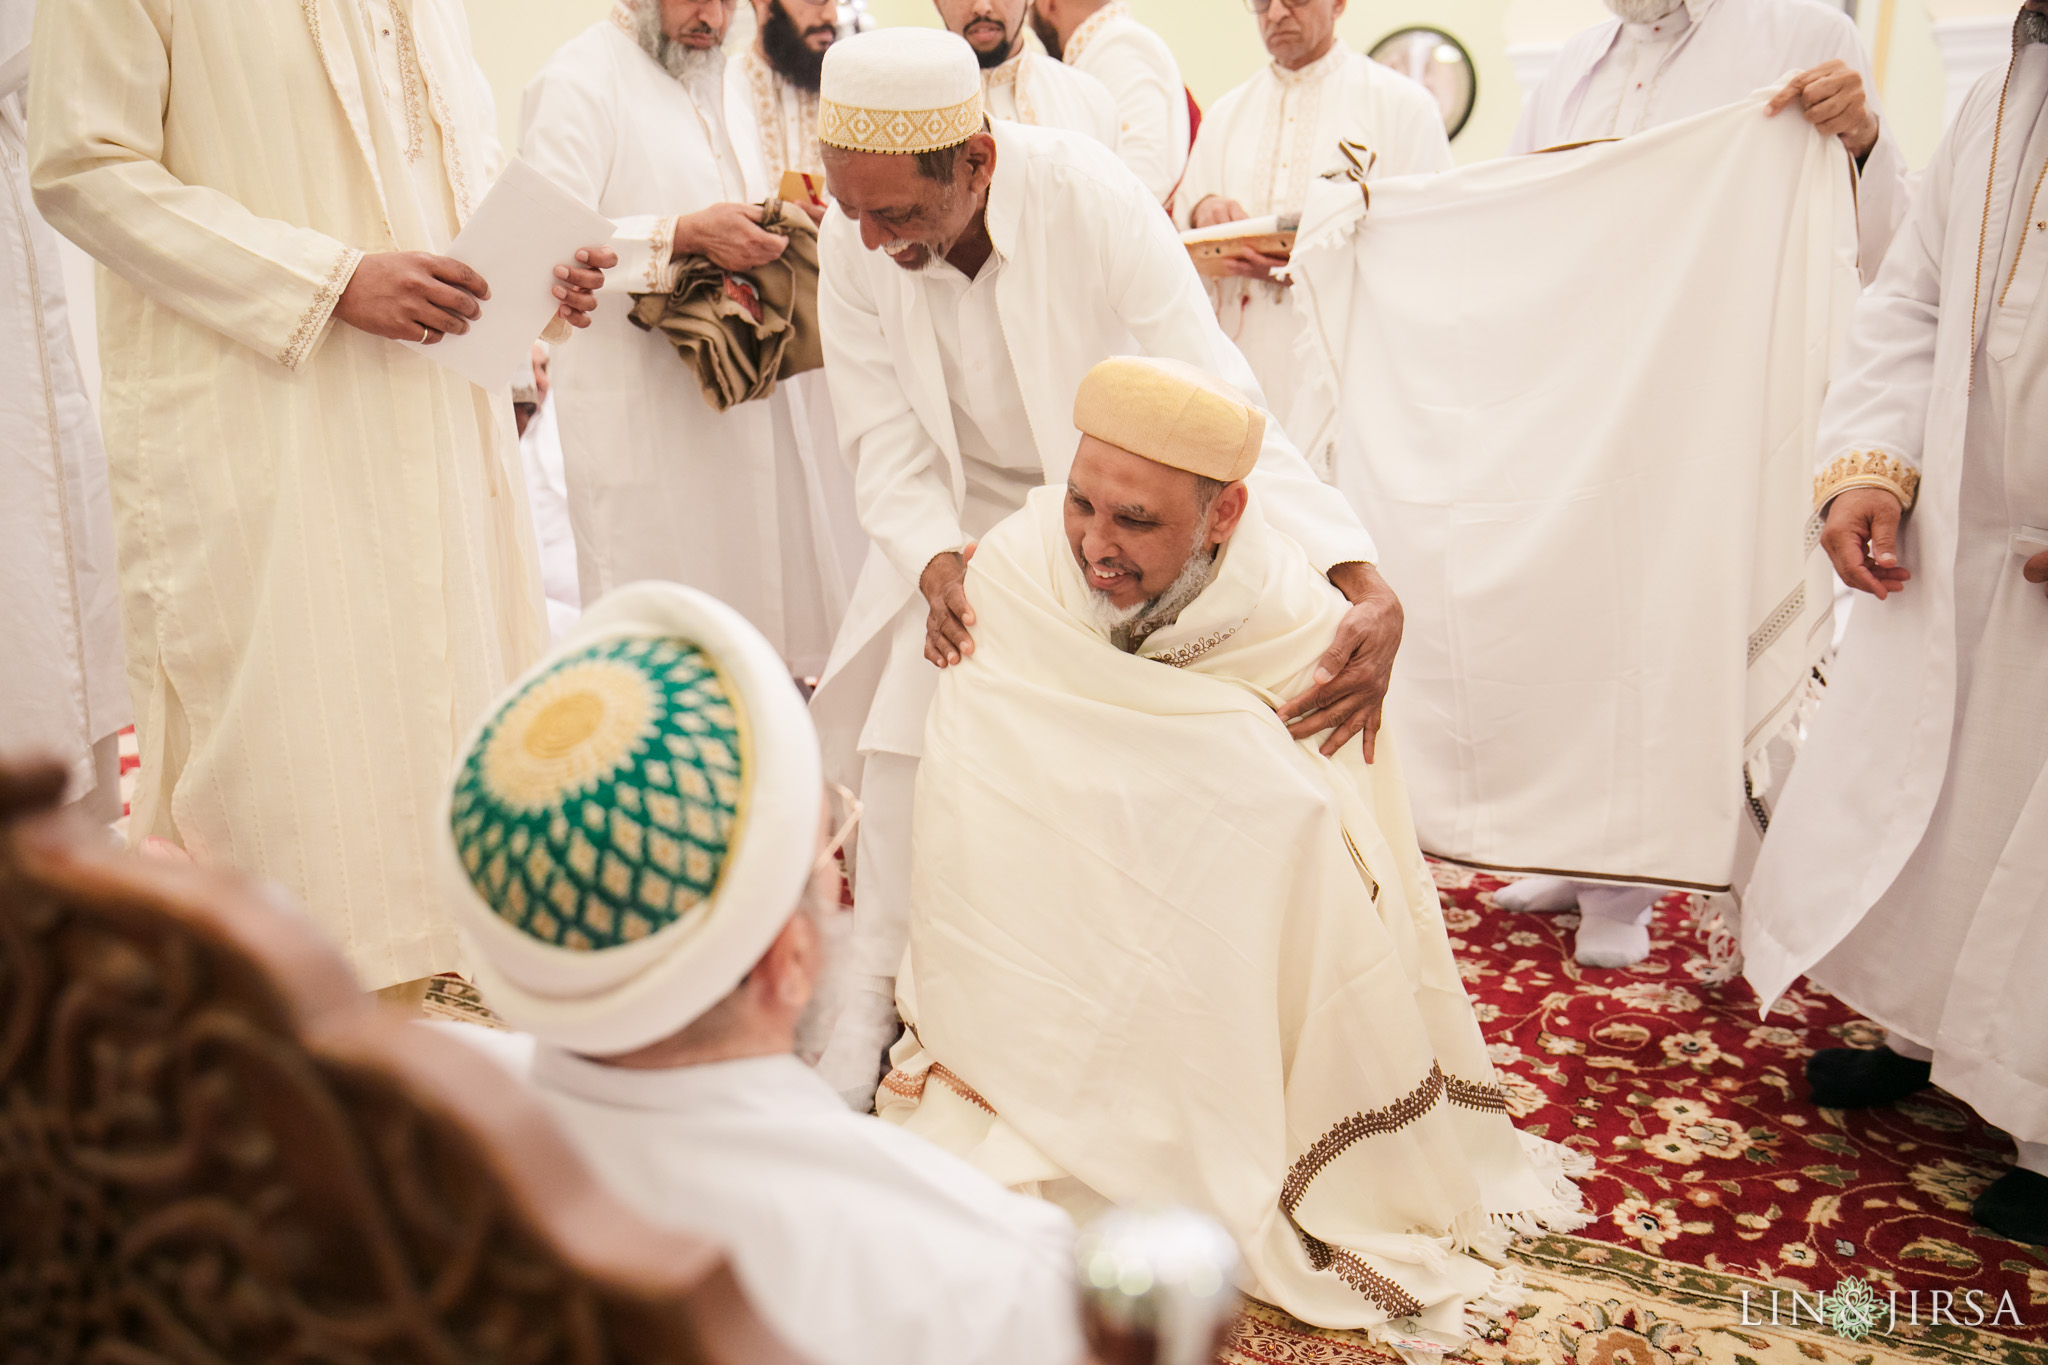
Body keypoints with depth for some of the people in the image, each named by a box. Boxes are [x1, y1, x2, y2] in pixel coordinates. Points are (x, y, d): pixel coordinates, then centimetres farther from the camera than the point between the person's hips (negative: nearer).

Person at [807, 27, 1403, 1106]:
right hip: (964, 519, 3)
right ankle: (872, 1001, 8)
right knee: (906, 739, -9)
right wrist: (937, 565, -36)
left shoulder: (1091, 200, -32)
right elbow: (886, 444, -14)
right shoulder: (851, 243, -20)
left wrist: (1366, 585, -46)